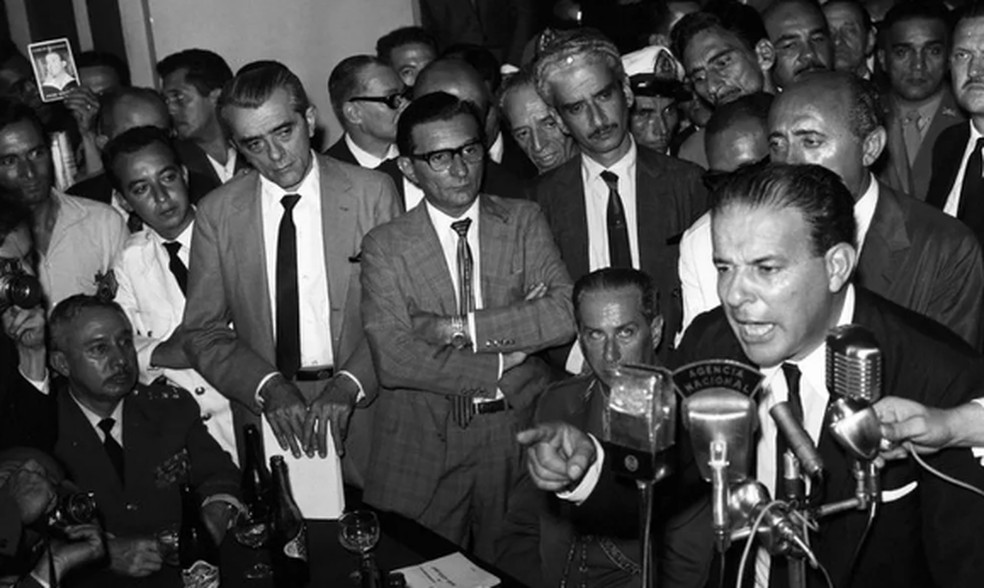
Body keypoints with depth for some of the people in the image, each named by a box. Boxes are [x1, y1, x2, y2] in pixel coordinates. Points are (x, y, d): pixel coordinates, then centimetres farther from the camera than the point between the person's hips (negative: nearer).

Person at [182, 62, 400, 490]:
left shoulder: (372, 192, -3)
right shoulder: (217, 213, 1)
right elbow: (204, 333, 1)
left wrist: (350, 384, -17)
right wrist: (268, 387, -15)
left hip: (362, 410, -1)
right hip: (264, 412, 1)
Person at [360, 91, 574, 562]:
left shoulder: (524, 221, 2)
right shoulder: (385, 246, -3)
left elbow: (566, 313, -12)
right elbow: (392, 360, -14)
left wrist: (458, 328, -16)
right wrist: (503, 362, -13)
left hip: (518, 436, 1)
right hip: (423, 446, -1)